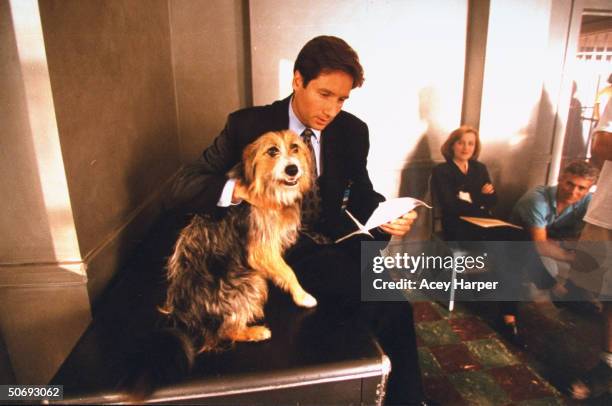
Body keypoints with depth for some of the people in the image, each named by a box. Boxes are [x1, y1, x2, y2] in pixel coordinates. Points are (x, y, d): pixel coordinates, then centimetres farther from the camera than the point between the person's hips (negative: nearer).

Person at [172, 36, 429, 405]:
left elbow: (361, 195, 11)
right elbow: (187, 190, -6)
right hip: (278, 254, -4)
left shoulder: (353, 131, 2)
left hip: (337, 248, 5)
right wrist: (243, 190, -26)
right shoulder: (248, 125, -7)